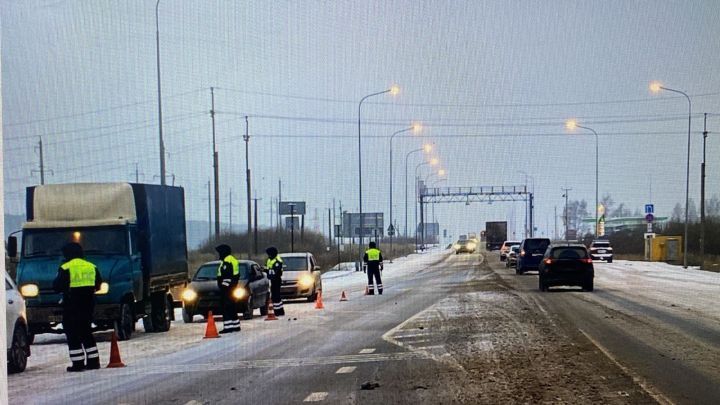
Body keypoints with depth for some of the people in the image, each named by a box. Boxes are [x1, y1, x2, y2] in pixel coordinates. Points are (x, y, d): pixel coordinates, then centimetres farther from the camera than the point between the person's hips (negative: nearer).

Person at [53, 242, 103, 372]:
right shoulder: (92, 267, 8)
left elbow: (57, 287, -9)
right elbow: (98, 285, 14)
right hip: (88, 304, 6)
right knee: (86, 333, 15)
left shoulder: (65, 268, -10)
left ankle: (78, 363, -4)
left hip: (71, 306, -6)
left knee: (73, 335, 0)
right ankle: (93, 361, 13)